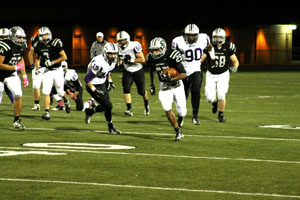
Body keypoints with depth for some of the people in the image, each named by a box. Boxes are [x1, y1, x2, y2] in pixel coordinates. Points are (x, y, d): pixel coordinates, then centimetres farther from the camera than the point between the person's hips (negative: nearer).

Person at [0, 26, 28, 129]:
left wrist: (24, 76, 12)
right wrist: (16, 67, -23)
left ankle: (16, 121, -1)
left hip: (11, 75, 5)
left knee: (18, 95, -12)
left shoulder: (21, 47, -2)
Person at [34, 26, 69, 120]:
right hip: (47, 71, 3)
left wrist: (52, 62, -20)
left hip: (57, 70, -3)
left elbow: (64, 57, -16)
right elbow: (37, 57, 18)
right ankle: (47, 112, -7)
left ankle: (66, 101, 42)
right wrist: (37, 68, 2)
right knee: (46, 92, -9)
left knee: (60, 92, 8)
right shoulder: (39, 46, 0)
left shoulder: (55, 43, -16)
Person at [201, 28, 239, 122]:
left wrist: (234, 67, -19)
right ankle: (215, 102, 30)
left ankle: (221, 114, 6)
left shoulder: (228, 47, -7)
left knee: (221, 95, -17)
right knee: (210, 98, -9)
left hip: (223, 75, -1)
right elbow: (200, 59, -7)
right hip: (211, 75, 1)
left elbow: (235, 61, 2)